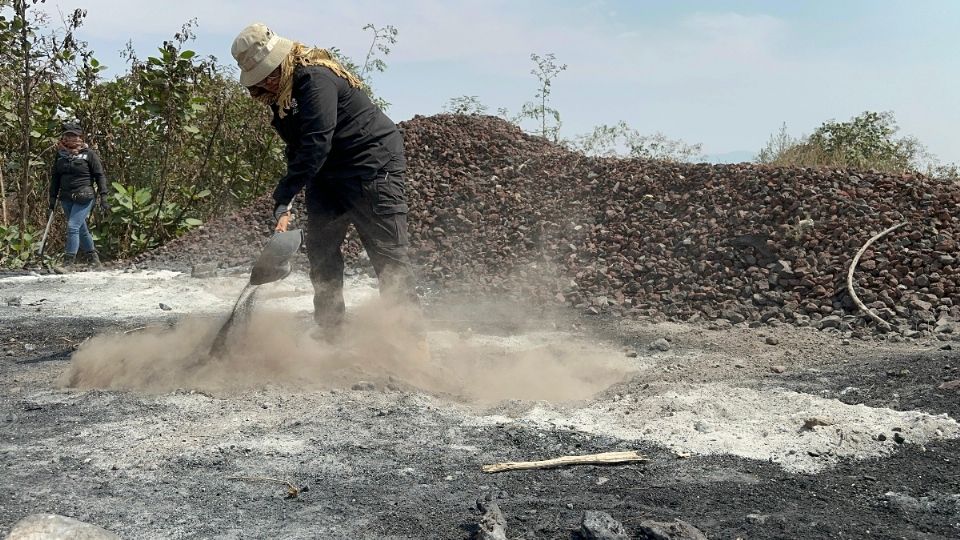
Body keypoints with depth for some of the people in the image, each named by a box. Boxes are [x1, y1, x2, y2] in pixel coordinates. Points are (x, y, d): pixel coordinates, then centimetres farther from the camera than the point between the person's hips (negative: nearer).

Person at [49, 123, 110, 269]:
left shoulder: (89, 153, -3)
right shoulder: (61, 154, 10)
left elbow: (100, 175, -2)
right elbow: (55, 177, 17)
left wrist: (103, 197, -9)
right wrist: (52, 197, 13)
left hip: (84, 197, -5)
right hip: (66, 198, 5)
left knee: (73, 226, -14)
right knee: (81, 229, 12)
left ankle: (68, 262, -11)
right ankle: (92, 257, 26)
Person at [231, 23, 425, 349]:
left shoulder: (315, 79, -22)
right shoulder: (280, 92, 8)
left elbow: (316, 144, -29)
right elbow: (298, 147, 14)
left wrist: (285, 194, -28)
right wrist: (289, 192, 1)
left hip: (373, 166, -10)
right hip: (328, 176, 10)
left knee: (389, 255, -10)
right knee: (320, 249, 9)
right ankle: (329, 330, 18)